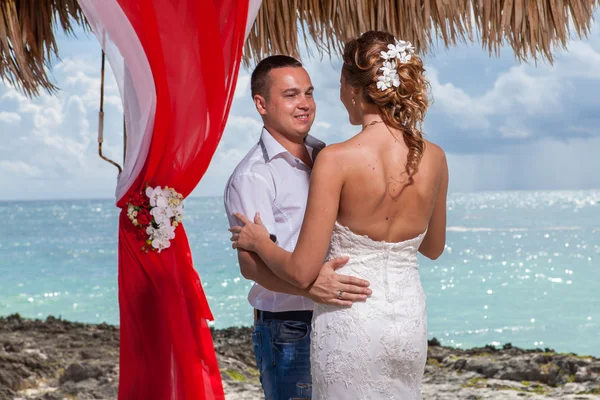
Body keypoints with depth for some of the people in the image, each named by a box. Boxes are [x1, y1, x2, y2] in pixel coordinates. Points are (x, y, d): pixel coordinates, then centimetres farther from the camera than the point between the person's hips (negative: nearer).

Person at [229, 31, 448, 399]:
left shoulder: (337, 160, -18)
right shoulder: (435, 158, -3)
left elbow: (302, 272, -16)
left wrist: (259, 242, 3)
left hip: (350, 323, -5)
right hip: (410, 318, 5)